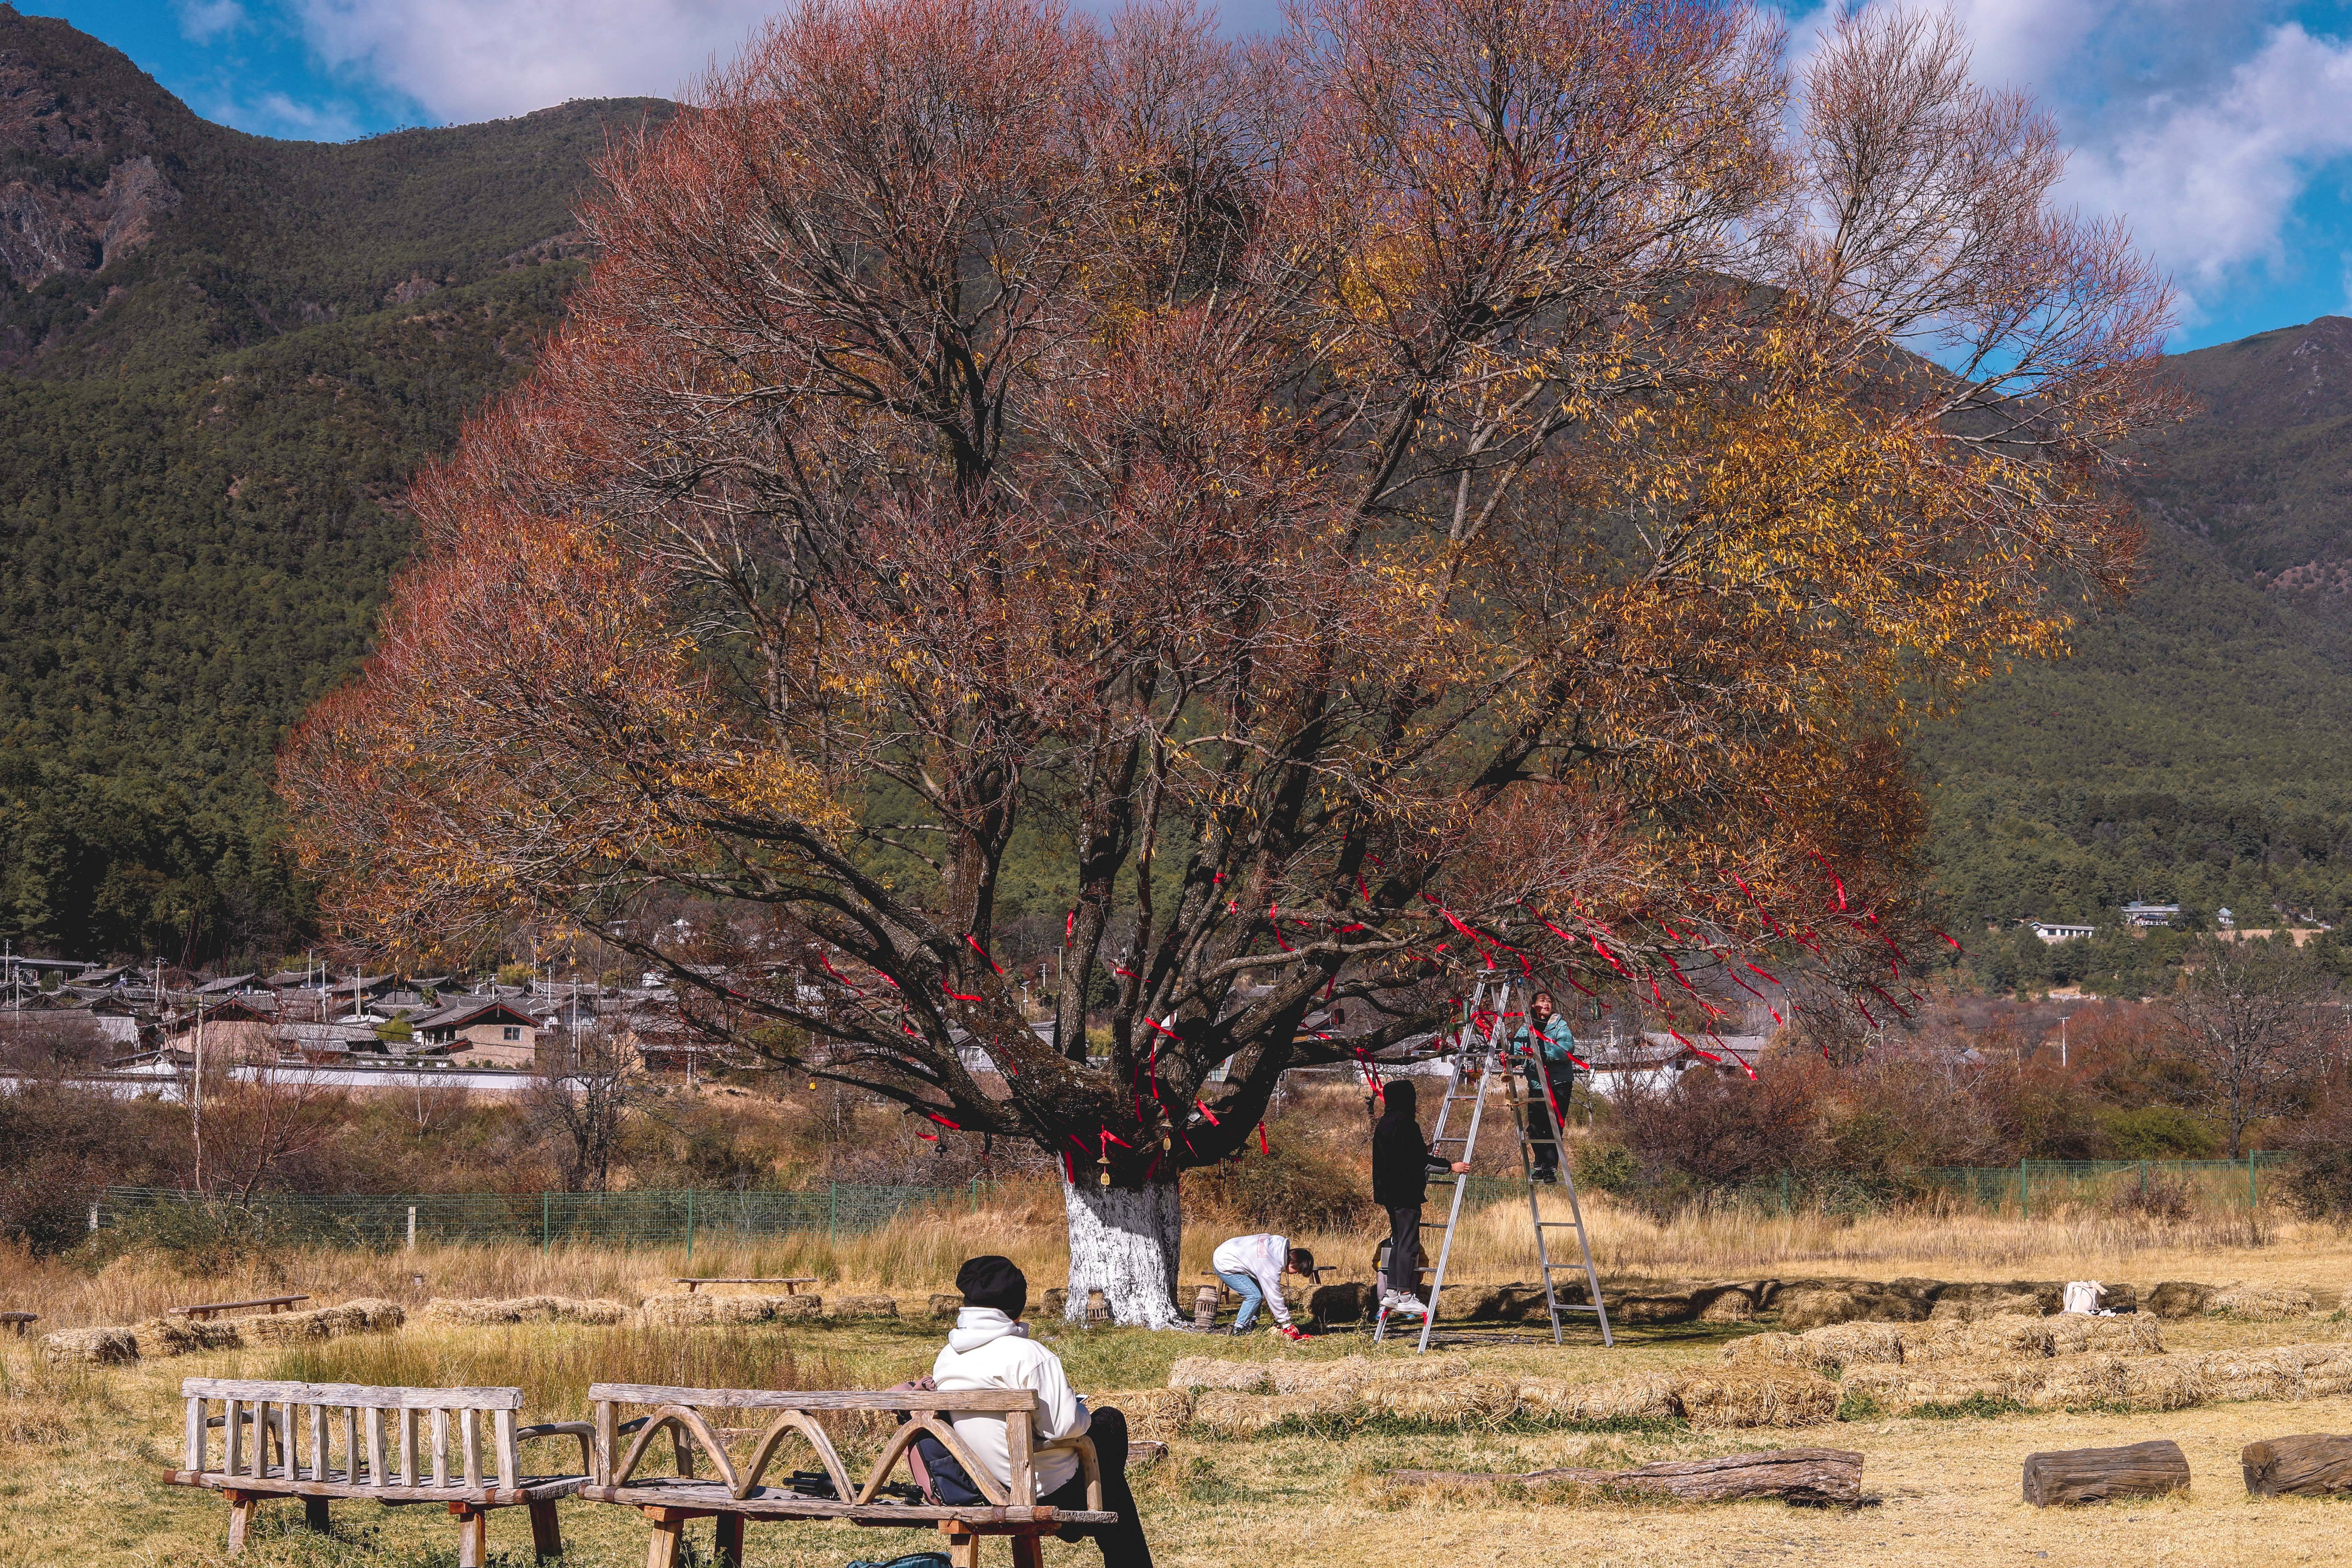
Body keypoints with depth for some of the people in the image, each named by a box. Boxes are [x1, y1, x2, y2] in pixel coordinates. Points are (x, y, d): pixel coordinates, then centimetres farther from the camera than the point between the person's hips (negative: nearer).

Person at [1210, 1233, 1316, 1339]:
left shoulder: (1280, 1243, -6)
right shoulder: (1272, 1269, -28)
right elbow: (1275, 1298, -20)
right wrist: (1287, 1324, -10)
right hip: (1224, 1266, -10)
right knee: (1255, 1296, -13)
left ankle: (1251, 1324, 16)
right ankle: (1239, 1329, -3)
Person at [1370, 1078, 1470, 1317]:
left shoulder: (1383, 1124, 14)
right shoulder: (1406, 1124, -15)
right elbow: (1418, 1159, -18)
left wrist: (1423, 1151, 32)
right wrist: (1451, 1166, -13)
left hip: (1389, 1191, 9)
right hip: (1406, 1192, -9)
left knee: (1398, 1241, 15)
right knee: (1408, 1243, -7)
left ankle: (1391, 1293, 15)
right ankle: (1406, 1298, -8)